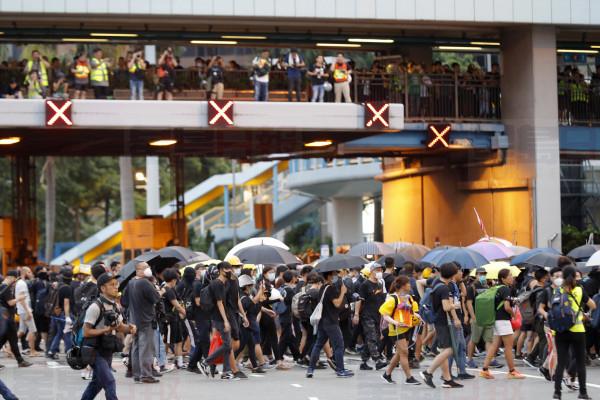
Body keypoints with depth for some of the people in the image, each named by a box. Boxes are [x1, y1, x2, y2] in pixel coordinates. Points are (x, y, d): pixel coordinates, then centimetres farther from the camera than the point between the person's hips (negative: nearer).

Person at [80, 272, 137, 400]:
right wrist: (106, 330, -27)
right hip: (96, 351, -9)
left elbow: (120, 327, 17)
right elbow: (86, 332, -20)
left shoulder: (115, 305, 8)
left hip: (108, 351, 9)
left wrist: (129, 328, -5)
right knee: (110, 383, -14)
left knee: (97, 383, 20)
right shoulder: (96, 307, -18)